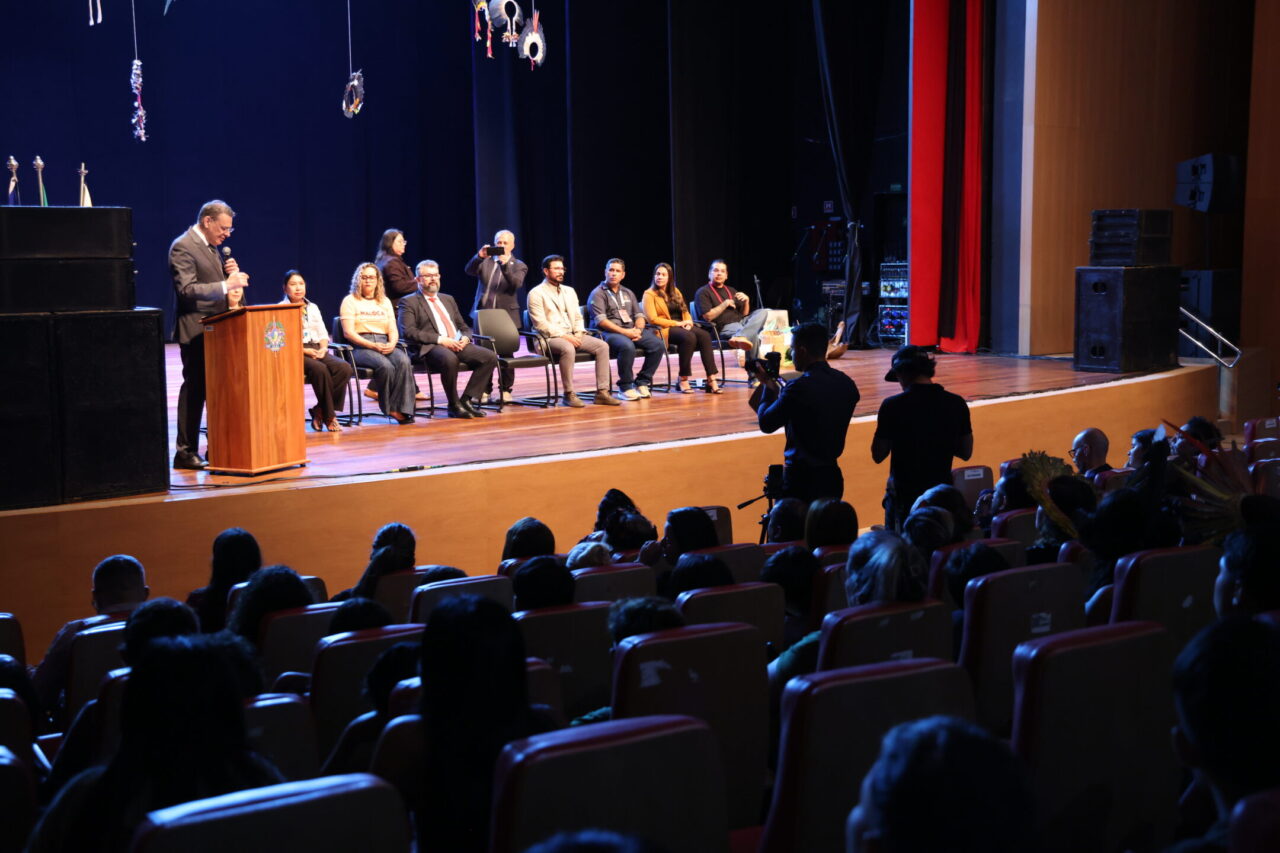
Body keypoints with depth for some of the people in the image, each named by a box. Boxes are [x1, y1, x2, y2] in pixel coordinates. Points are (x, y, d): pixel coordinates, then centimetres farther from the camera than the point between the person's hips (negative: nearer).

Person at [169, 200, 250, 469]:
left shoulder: (210, 246, 16)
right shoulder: (183, 247, -13)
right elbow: (187, 290, -22)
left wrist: (229, 272, 4)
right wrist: (226, 285, -29)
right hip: (196, 330, -9)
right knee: (195, 388, -6)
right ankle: (185, 452, 0)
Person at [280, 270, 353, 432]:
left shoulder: (313, 307, 24)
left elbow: (323, 334, 21)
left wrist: (323, 348, -2)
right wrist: (305, 351, -16)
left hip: (317, 350, 6)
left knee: (345, 368, -24)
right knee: (320, 369, -36)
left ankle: (320, 411, -17)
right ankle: (329, 416, -23)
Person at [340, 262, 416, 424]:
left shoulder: (385, 301, 22)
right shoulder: (350, 301, 7)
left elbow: (393, 330, 15)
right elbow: (348, 333, -4)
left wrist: (391, 344, -9)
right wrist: (373, 346, -15)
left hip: (384, 345, 4)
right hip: (360, 346, -4)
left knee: (404, 361, -30)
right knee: (385, 365, -34)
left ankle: (402, 409, -31)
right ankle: (390, 408, -20)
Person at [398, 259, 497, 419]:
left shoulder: (448, 299, 27)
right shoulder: (409, 302, 6)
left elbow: (464, 327, 28)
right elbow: (408, 331, -8)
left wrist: (465, 337, 2)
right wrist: (440, 339, -17)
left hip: (458, 345, 6)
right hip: (429, 348, -6)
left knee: (490, 356, -18)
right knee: (450, 358, -40)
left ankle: (467, 400, -14)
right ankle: (454, 406, -21)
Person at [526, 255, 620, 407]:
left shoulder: (569, 291, 20)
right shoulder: (536, 293, -2)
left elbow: (577, 317, 20)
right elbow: (540, 324, -11)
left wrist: (578, 333, -2)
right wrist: (563, 335, -18)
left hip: (572, 336, 7)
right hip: (550, 338, -7)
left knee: (602, 346, -15)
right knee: (568, 349, -39)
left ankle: (602, 392, -17)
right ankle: (569, 395, -29)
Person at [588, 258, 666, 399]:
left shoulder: (628, 293, 23)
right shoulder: (598, 294, 2)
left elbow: (639, 315, 19)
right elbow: (601, 321, -11)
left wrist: (638, 329, -6)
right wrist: (625, 332, -18)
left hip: (631, 331, 6)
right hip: (609, 333, -6)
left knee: (658, 345, -18)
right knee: (627, 346, -38)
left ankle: (642, 383, -8)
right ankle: (625, 387, -22)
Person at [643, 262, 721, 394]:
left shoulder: (675, 292, 22)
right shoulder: (649, 294, 2)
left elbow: (685, 312, 20)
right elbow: (652, 319, -9)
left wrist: (689, 322, -5)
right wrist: (677, 323, -12)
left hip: (682, 326, 6)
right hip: (664, 330, -6)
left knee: (704, 335, -25)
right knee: (689, 337, -36)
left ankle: (711, 379, -34)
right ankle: (683, 380, -31)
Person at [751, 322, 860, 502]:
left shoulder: (799, 387, -19)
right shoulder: (846, 384, 4)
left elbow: (766, 424, -9)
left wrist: (768, 386, 5)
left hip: (802, 479, -7)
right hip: (831, 476, 7)